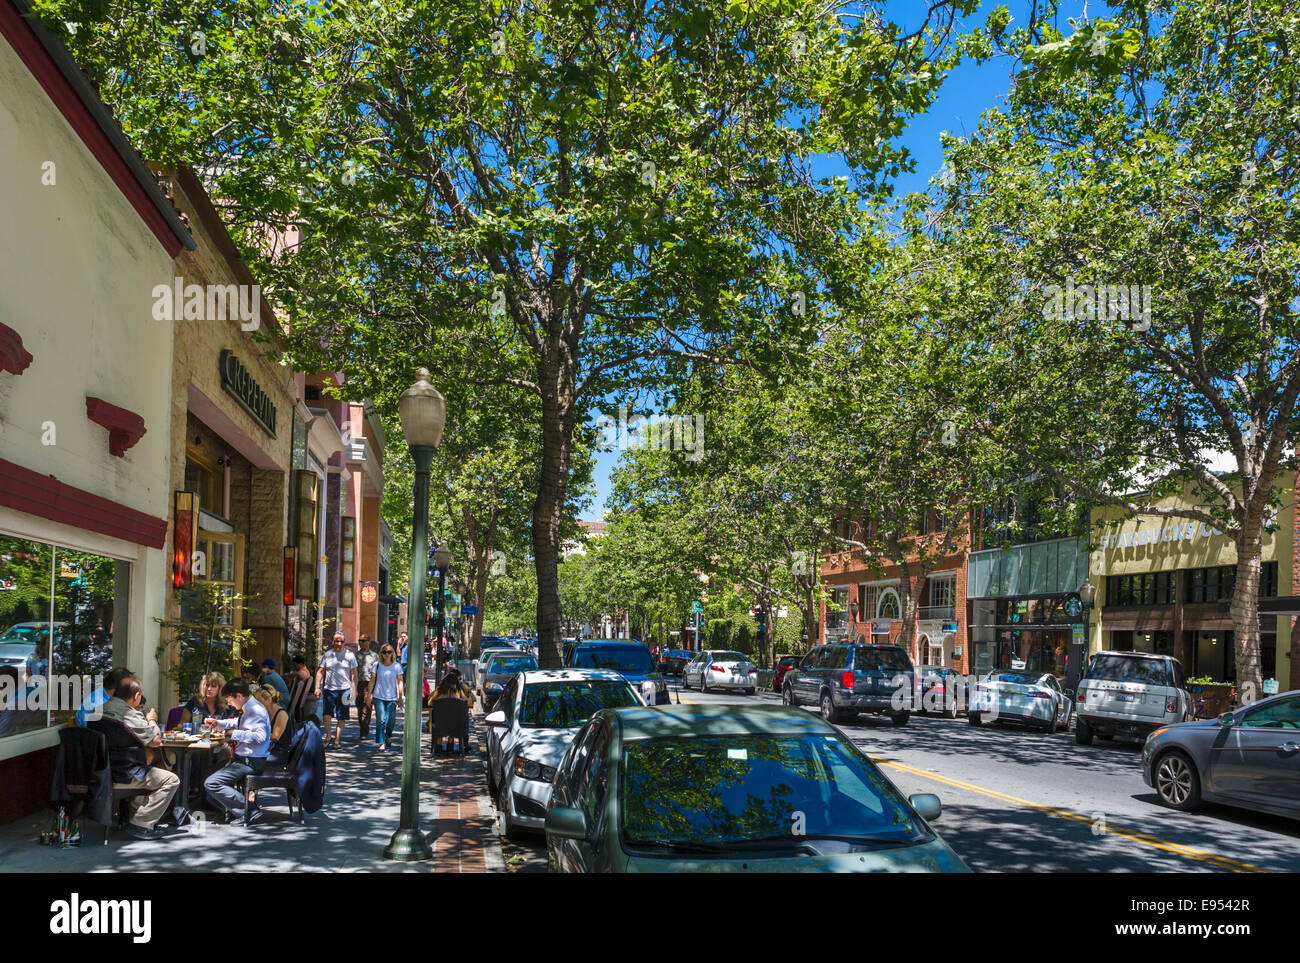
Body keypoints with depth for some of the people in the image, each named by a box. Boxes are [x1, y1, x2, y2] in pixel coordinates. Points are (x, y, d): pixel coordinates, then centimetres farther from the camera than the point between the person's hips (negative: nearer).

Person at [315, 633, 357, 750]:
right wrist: (317, 687, 0)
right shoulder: (327, 655, 6)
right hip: (329, 689, 0)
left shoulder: (349, 655, 4)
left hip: (344, 689, 0)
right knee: (327, 714, -12)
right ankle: (328, 736, 8)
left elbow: (354, 674, 6)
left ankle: (336, 740, 12)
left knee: (341, 718, 2)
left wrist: (354, 690, -1)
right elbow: (320, 672, 9)